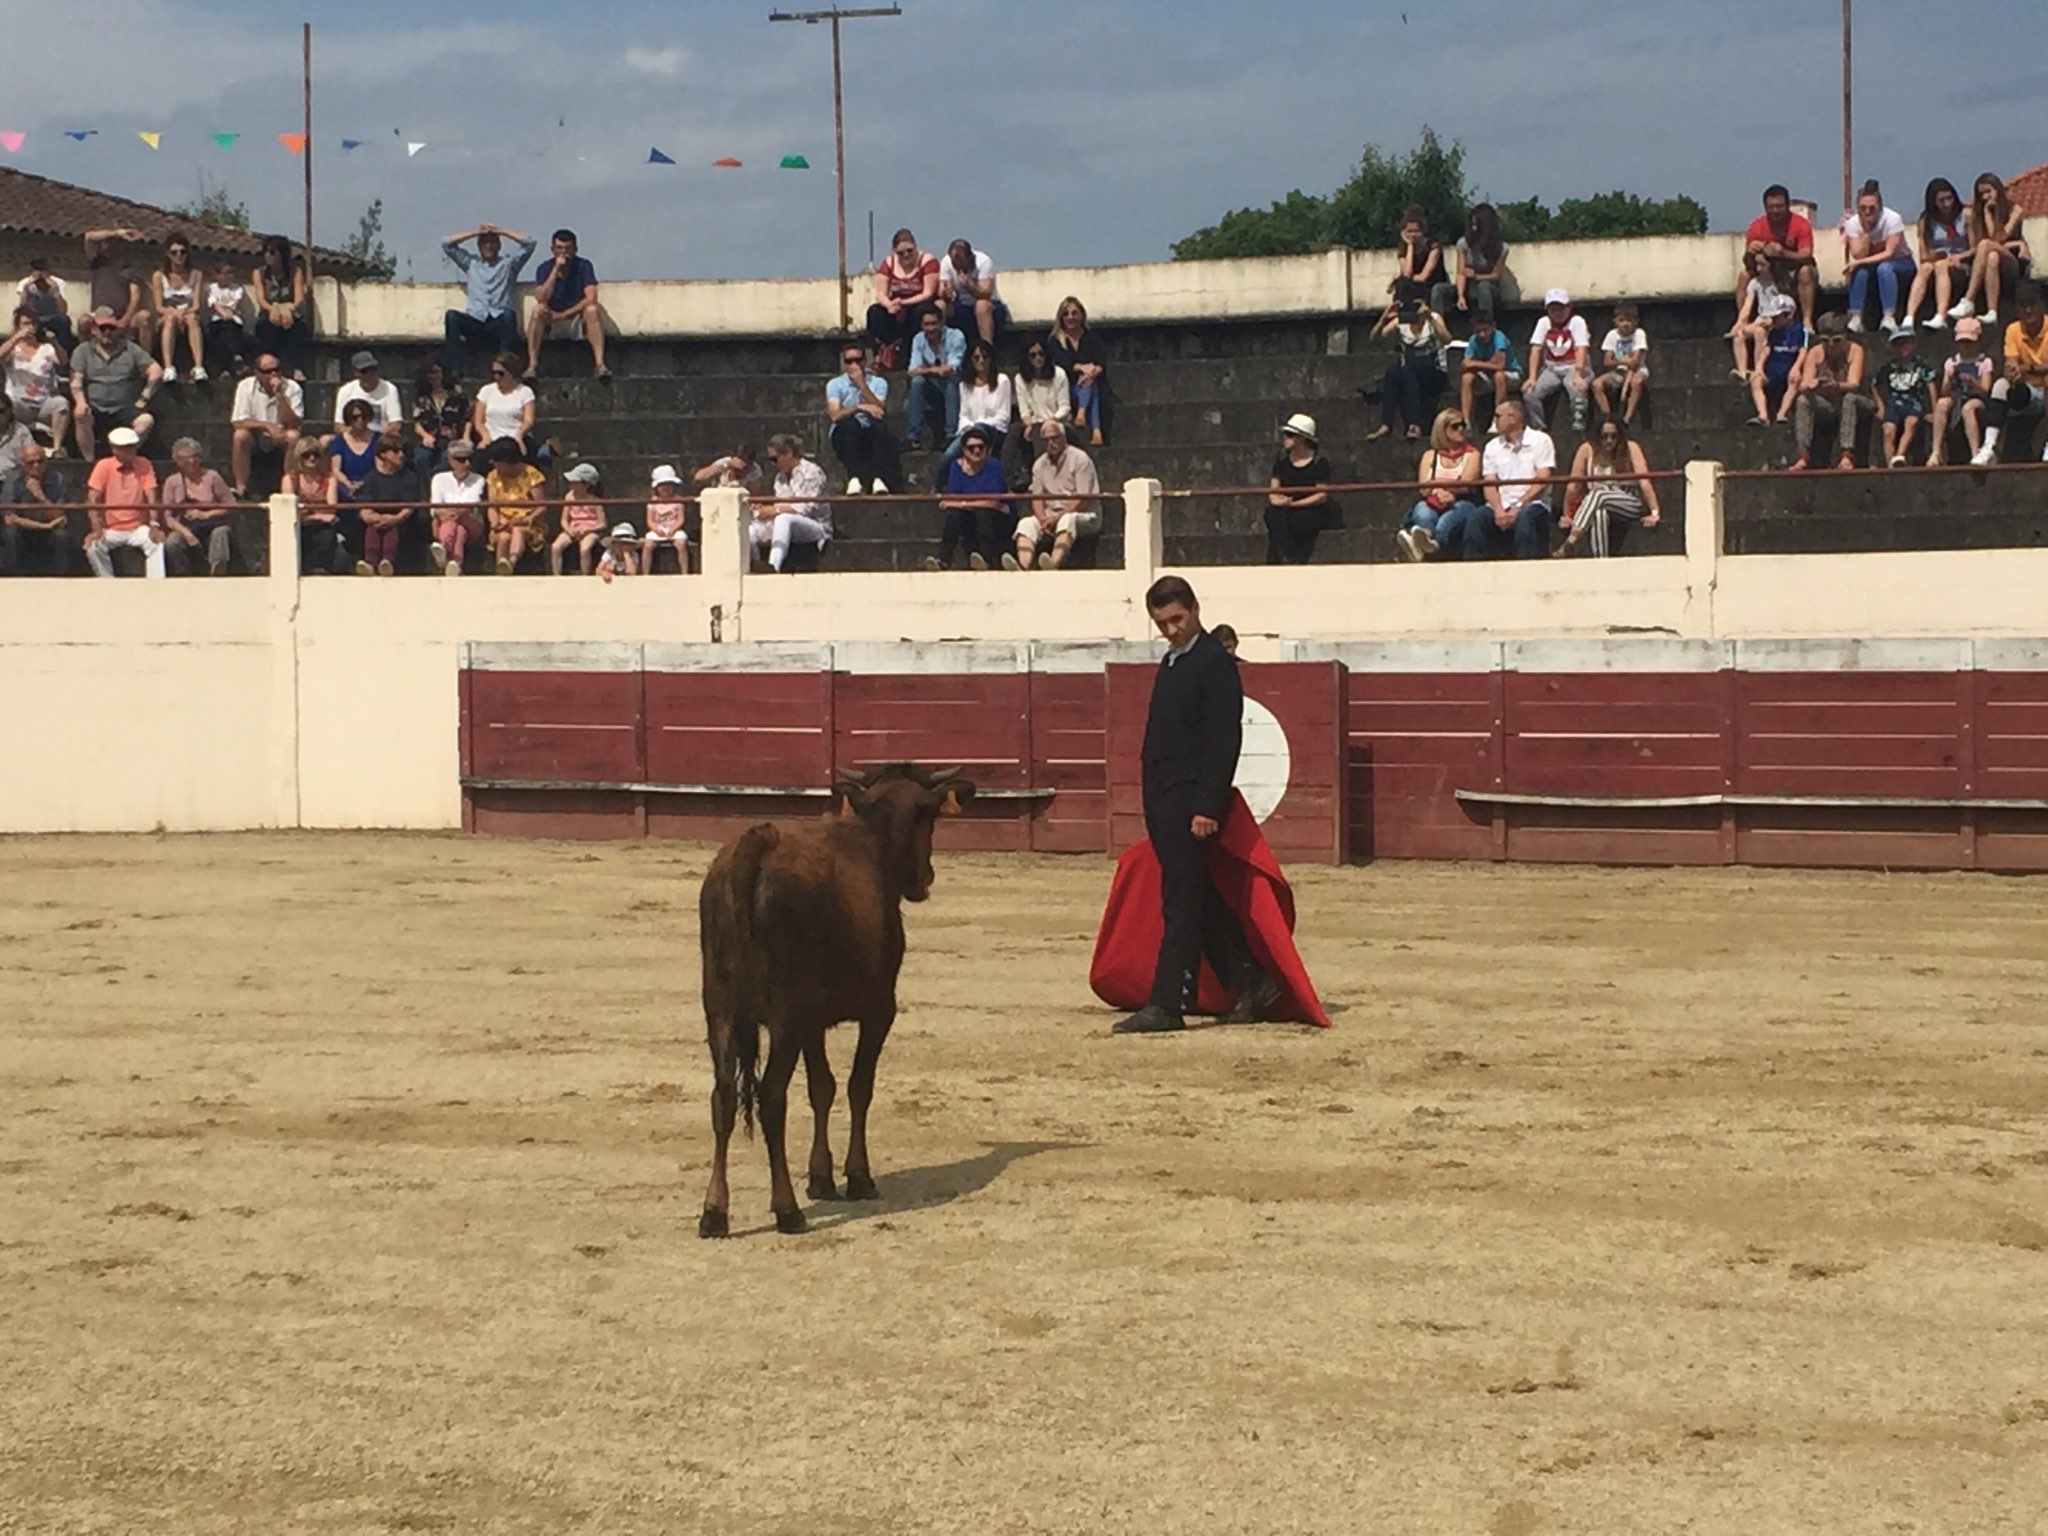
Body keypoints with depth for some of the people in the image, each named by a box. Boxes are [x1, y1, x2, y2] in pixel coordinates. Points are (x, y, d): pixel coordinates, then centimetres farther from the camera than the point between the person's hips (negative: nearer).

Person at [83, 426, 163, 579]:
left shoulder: (143, 465, 1)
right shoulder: (104, 466, -3)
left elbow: (151, 497, -6)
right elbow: (93, 500, -9)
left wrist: (154, 526, -22)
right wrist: (97, 529, -23)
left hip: (138, 528, 1)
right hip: (111, 530, 0)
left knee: (157, 542, -28)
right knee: (93, 546, -28)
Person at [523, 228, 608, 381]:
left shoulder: (584, 266, -7)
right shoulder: (545, 268, -6)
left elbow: (591, 299, -18)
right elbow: (541, 299, -22)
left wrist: (564, 314, -20)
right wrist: (556, 270, -26)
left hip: (577, 321, 0)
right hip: (551, 324, 0)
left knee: (592, 310, -30)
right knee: (538, 310, -30)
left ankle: (599, 365, -38)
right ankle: (532, 366, -34)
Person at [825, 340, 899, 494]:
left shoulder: (878, 383, 8)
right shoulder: (835, 385, 5)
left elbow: (880, 410, -10)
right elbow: (835, 415, -12)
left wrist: (862, 385, -13)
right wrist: (860, 407, -26)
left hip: (871, 435, 1)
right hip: (845, 436, -1)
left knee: (880, 426, -33)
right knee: (849, 423, -35)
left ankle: (878, 479, -48)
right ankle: (854, 479, -47)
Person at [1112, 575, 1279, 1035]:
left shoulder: (1214, 662, -10)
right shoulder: (1171, 664, 18)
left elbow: (1225, 740, -16)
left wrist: (1208, 807, -21)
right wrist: (1153, 800, 17)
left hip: (1190, 801, -10)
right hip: (1162, 799, 10)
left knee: (1182, 903, -8)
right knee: (1202, 901, 13)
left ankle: (1167, 1004, -9)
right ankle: (1251, 983, 21)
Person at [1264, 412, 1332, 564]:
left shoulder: (1319, 462, -6)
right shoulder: (1282, 459, 9)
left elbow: (1322, 496, -11)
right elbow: (1273, 490, 10)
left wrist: (1293, 504, -19)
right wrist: (1277, 500, -15)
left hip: (1313, 513, -4)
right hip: (1287, 511, 4)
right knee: (1274, 515, -31)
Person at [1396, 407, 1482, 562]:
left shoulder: (1472, 453, 17)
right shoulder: (1430, 455, 22)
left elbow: (1465, 484, 0)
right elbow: (1423, 487, 6)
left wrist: (1436, 485, -8)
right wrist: (1439, 493, -17)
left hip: (1462, 502, -2)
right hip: (1432, 504, 2)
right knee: (1423, 515, -36)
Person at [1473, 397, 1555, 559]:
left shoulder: (1540, 441, 4)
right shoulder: (1492, 447, 17)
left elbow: (1542, 481, -6)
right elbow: (1490, 485, 7)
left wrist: (1518, 507, -17)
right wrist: (1498, 510, -14)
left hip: (1531, 505, -4)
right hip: (1501, 506, 4)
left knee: (1524, 518, -38)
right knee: (1474, 521, -26)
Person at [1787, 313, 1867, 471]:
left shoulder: (1855, 351, -11)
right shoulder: (1815, 353, -5)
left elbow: (1854, 384, -25)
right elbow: (1804, 385, -14)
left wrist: (1837, 386, -48)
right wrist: (1810, 386, -41)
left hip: (1850, 404, -2)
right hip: (1824, 405, 2)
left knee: (1850, 398, -35)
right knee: (1802, 400, -26)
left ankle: (1847, 455, -43)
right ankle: (1803, 456, -34)